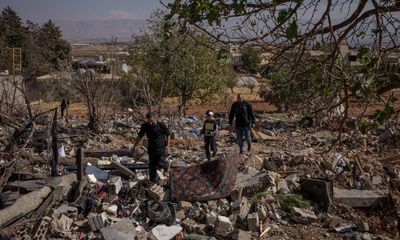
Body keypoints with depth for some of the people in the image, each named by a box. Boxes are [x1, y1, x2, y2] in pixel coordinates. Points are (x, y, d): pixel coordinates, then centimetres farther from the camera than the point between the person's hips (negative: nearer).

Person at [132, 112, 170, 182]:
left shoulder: (161, 125, -12)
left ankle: (165, 165, 23)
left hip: (161, 148, -3)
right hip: (151, 149, 3)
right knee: (152, 167, 8)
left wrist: (167, 145, -7)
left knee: (160, 164, -13)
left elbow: (167, 135, 1)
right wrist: (135, 146, 8)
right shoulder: (145, 126, -6)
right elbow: (139, 136, 6)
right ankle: (152, 181, 26)